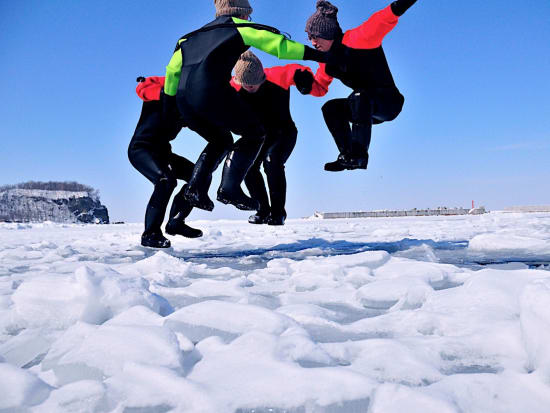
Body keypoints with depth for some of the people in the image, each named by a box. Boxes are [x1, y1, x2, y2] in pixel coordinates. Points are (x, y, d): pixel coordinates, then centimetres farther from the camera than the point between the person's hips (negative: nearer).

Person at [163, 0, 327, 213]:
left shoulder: (193, 35, 31)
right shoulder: (239, 27, 15)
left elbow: (172, 69, 28)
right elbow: (277, 43, 7)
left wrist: (171, 99, 37)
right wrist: (317, 54, 9)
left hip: (183, 98, 7)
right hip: (211, 90, -6)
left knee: (221, 141, 27)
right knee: (255, 133, 10)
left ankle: (196, 185, 8)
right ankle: (230, 188, -6)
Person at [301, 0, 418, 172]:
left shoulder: (355, 40, -19)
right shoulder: (327, 61, 4)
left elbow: (386, 18, -32)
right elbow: (320, 88, 16)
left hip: (390, 102, -8)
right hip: (365, 107, 8)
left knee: (359, 96, -35)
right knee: (330, 108, -8)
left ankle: (359, 155, -36)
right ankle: (347, 155, -11)